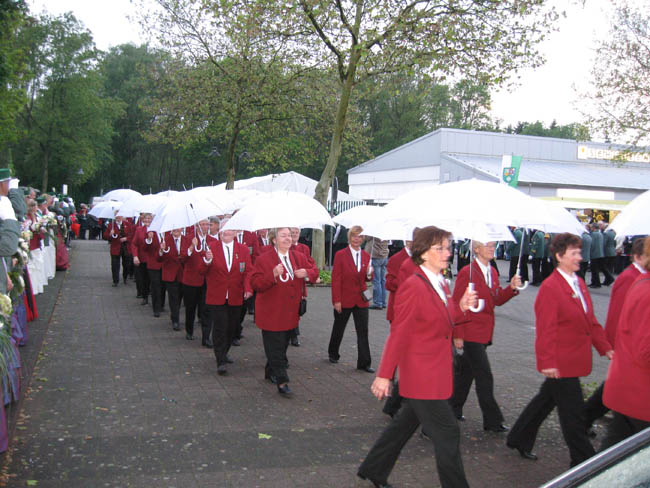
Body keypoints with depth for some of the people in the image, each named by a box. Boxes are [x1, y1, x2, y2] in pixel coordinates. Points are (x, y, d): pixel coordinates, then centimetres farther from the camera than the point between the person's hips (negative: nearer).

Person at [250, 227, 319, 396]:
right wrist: (273, 276, -30)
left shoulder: (299, 257, 8)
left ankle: (271, 372, 36)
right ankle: (282, 383, -2)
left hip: (290, 313, 6)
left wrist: (306, 273, -9)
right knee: (275, 348, -5)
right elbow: (255, 284, -15)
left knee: (282, 345, 17)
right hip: (271, 313, -6)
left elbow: (314, 273, 14)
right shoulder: (263, 259, -10)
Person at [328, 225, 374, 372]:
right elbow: (336, 279, -9)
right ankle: (333, 354, 36)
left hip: (361, 300, 3)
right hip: (344, 299, -3)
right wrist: (336, 300, -13)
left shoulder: (366, 256, 5)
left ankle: (364, 363, 8)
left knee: (363, 331, 1)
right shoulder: (340, 255, -8)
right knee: (338, 328, 14)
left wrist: (369, 275, -10)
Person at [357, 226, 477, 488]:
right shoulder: (413, 286, -19)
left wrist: (461, 308, -2)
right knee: (447, 433, -1)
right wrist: (384, 375, -15)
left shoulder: (442, 285, 8)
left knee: (406, 424, 21)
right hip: (422, 376, -9)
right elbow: (399, 334, -18)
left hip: (435, 374, 9)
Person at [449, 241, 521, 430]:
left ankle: (453, 408, 30)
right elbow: (457, 305, -14)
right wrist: (457, 335, -15)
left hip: (484, 332, 8)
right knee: (484, 376, -5)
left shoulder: (492, 272, 12)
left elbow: (497, 300, 12)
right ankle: (492, 420, 3)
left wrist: (512, 288, -5)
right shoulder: (467, 272, -14)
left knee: (466, 371, 17)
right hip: (470, 332, -8)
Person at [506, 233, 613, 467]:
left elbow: (591, 321, 16)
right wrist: (547, 361, -20)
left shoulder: (579, 283, 10)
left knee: (546, 399, 20)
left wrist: (605, 348, 10)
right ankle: (583, 460, 15)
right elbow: (545, 329, -19)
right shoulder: (550, 287, -17)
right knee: (572, 412, 2)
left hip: (574, 360, 9)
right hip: (560, 362, -9)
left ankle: (519, 439, 36)